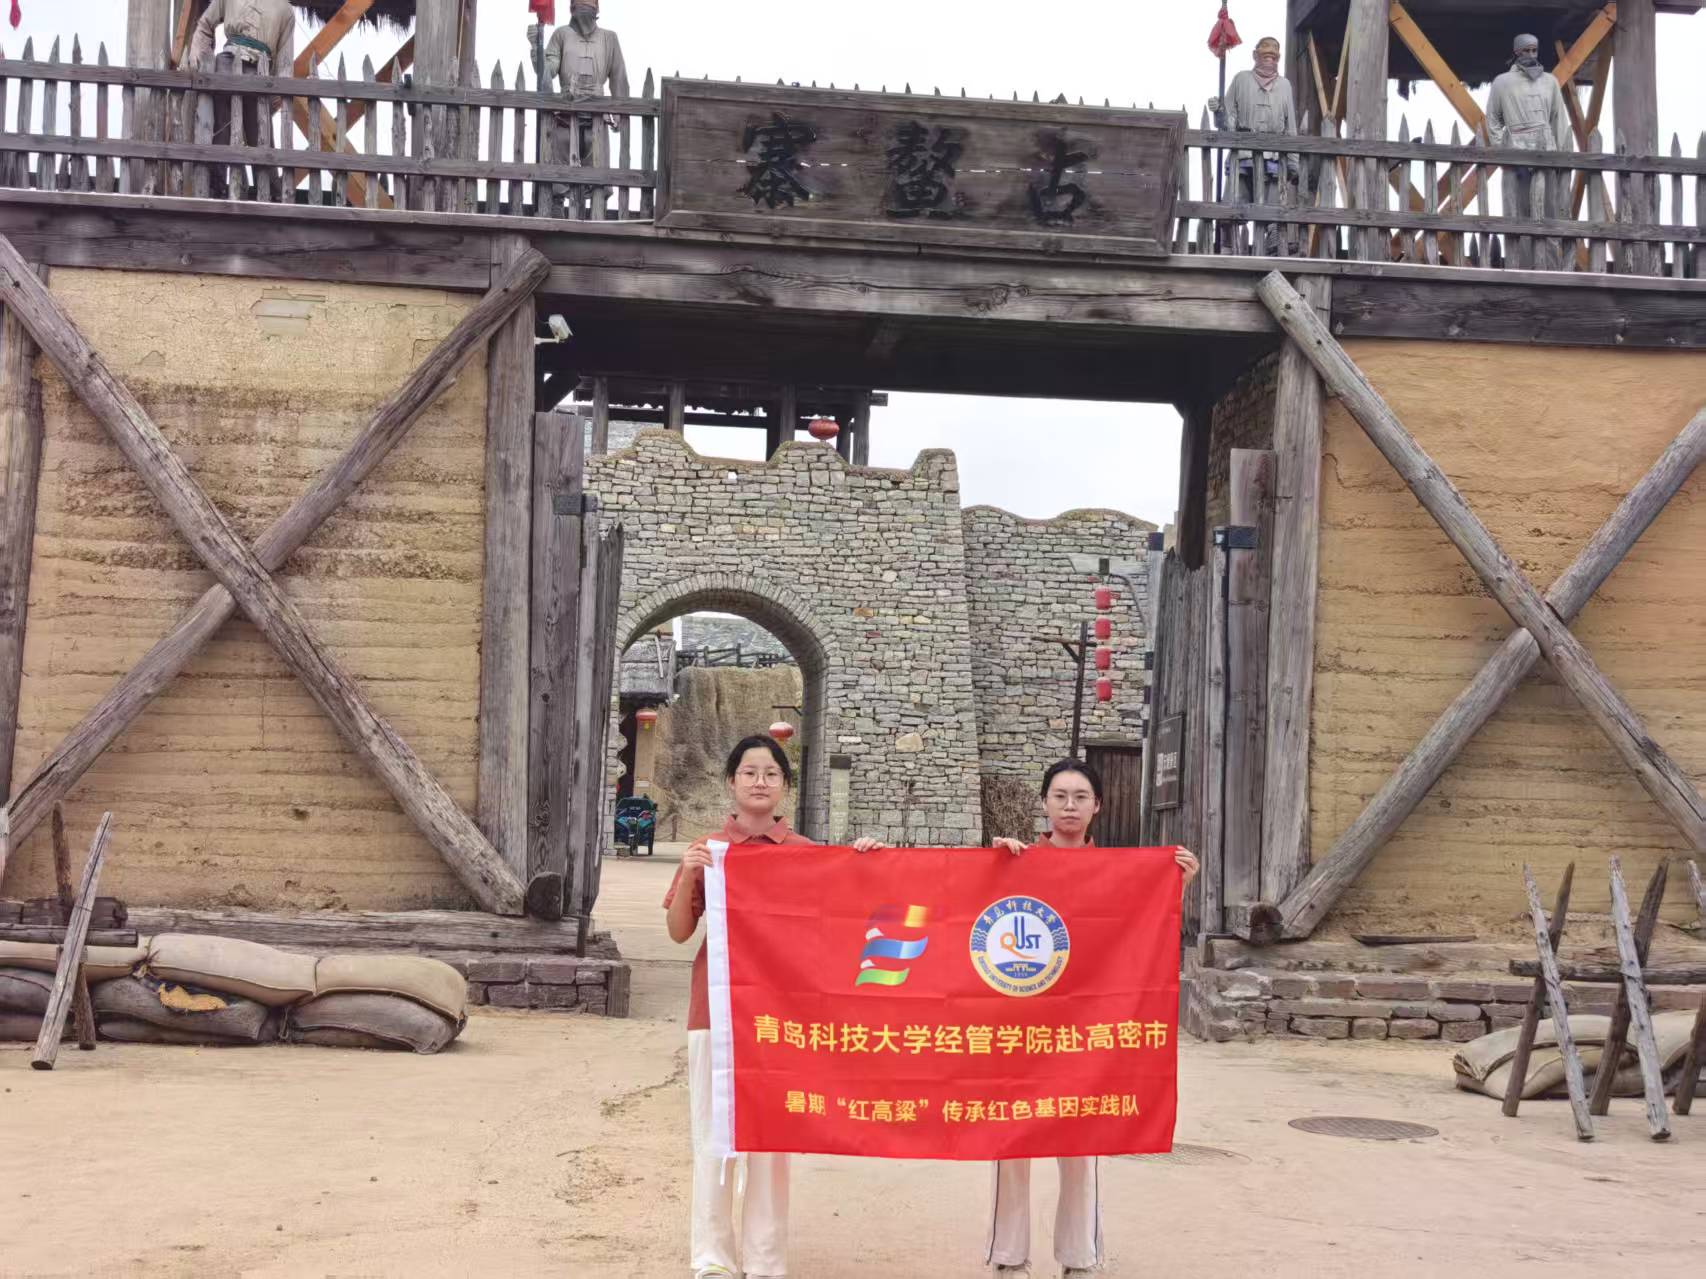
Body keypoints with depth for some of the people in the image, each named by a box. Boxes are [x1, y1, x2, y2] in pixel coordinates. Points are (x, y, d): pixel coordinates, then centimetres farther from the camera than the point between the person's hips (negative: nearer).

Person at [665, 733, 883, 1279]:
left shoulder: (807, 853, 3)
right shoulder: (706, 849, 3)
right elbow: (679, 932, 3)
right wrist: (689, 877, -14)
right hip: (717, 1004, 0)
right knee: (713, 1134, 2)